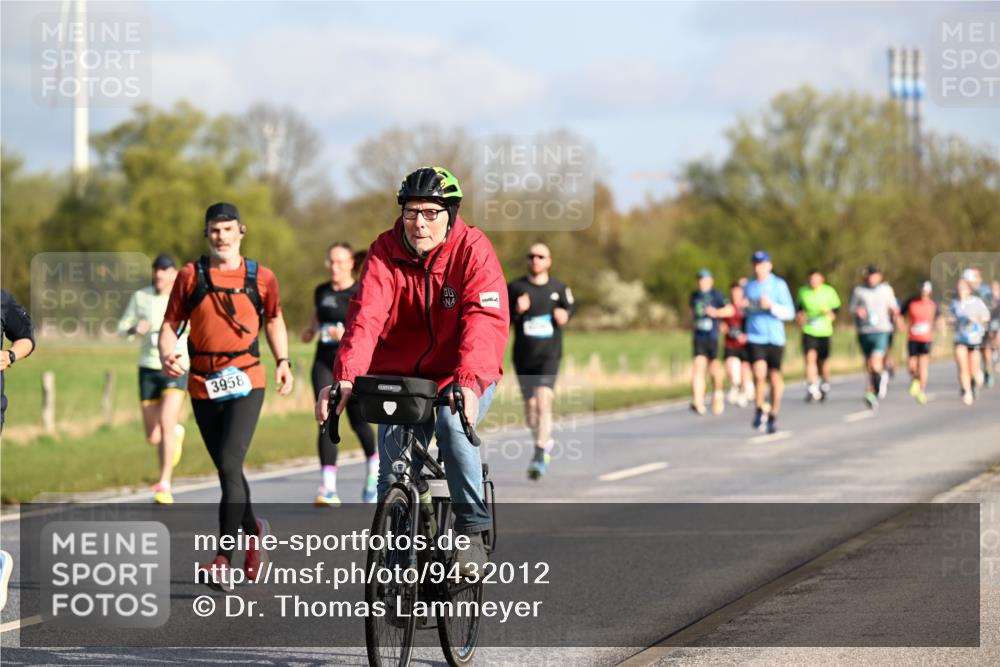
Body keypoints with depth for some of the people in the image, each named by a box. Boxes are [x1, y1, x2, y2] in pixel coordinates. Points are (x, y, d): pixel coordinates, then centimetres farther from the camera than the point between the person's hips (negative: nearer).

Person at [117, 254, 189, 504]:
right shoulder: (140, 297, 1)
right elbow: (122, 330, 5)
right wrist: (134, 329, -17)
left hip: (176, 370, -3)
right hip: (148, 370, 3)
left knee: (166, 424, -22)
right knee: (153, 438, 7)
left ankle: (164, 486, -19)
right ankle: (177, 432, 44)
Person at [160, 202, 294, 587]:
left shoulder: (261, 278, 5)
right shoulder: (191, 276, 4)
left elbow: (273, 319, 20)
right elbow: (171, 323, 7)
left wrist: (283, 361, 8)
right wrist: (167, 355, -13)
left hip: (245, 383, -2)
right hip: (203, 384, 2)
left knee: (229, 466, -16)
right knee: (227, 470, 11)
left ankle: (224, 558, -15)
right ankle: (254, 530, 37)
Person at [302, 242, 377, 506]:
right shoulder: (321, 292, 11)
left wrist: (347, 334, -27)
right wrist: (310, 332, 5)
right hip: (324, 362, 4)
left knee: (358, 420, 4)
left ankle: (374, 469, 34)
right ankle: (328, 488, -14)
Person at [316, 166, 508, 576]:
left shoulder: (473, 250, -16)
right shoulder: (386, 251, -10)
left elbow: (487, 321, -29)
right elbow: (366, 315, -23)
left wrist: (468, 381, -47)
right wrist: (345, 376, -40)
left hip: (464, 377, -2)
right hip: (402, 375, 2)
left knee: (452, 422, -30)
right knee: (394, 468, -7)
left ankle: (472, 530, -17)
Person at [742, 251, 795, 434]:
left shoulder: (779, 285, -3)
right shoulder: (749, 286, 8)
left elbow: (790, 313, -6)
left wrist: (771, 306, -21)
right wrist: (744, 307, -2)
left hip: (775, 338, -1)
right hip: (754, 337, 1)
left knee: (775, 377, 5)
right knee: (759, 372, -18)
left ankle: (773, 416, 21)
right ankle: (760, 410, 1)